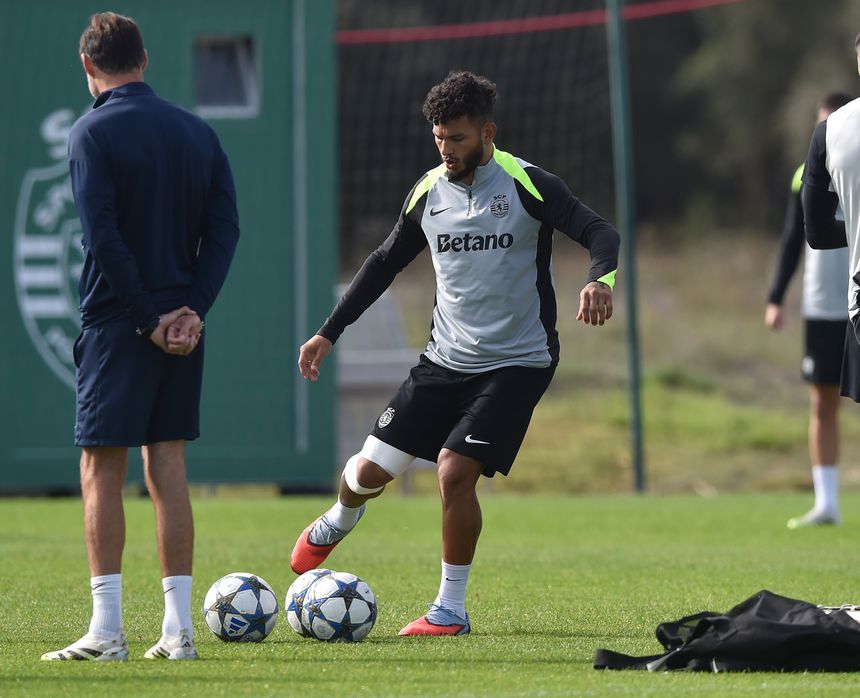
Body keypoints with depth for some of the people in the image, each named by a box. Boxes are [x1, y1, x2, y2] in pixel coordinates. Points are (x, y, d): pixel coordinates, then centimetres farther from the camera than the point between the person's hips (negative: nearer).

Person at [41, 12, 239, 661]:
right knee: (167, 469, 9)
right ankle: (179, 630, 7)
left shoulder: (93, 133, -8)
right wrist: (191, 310, -4)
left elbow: (104, 238, -16)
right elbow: (225, 227, 2)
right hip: (184, 325, 5)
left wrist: (146, 320, -12)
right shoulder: (198, 131, 9)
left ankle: (107, 630, -6)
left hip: (118, 323, -5)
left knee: (102, 472, -1)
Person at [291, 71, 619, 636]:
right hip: (446, 358, 4)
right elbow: (386, 263, 17)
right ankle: (339, 521, 37)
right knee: (372, 470, -1)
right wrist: (329, 333, 16)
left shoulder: (527, 185, -10)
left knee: (455, 470, -20)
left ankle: (451, 610, -3)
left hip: (517, 362, -4)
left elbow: (599, 233, -17)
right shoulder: (429, 191, 5)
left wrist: (601, 279, -40)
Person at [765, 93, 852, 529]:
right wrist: (776, 299, 7)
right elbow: (791, 242, 14)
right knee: (823, 404, 4)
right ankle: (826, 504, 9)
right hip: (821, 308, 3)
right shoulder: (807, 175, 9)